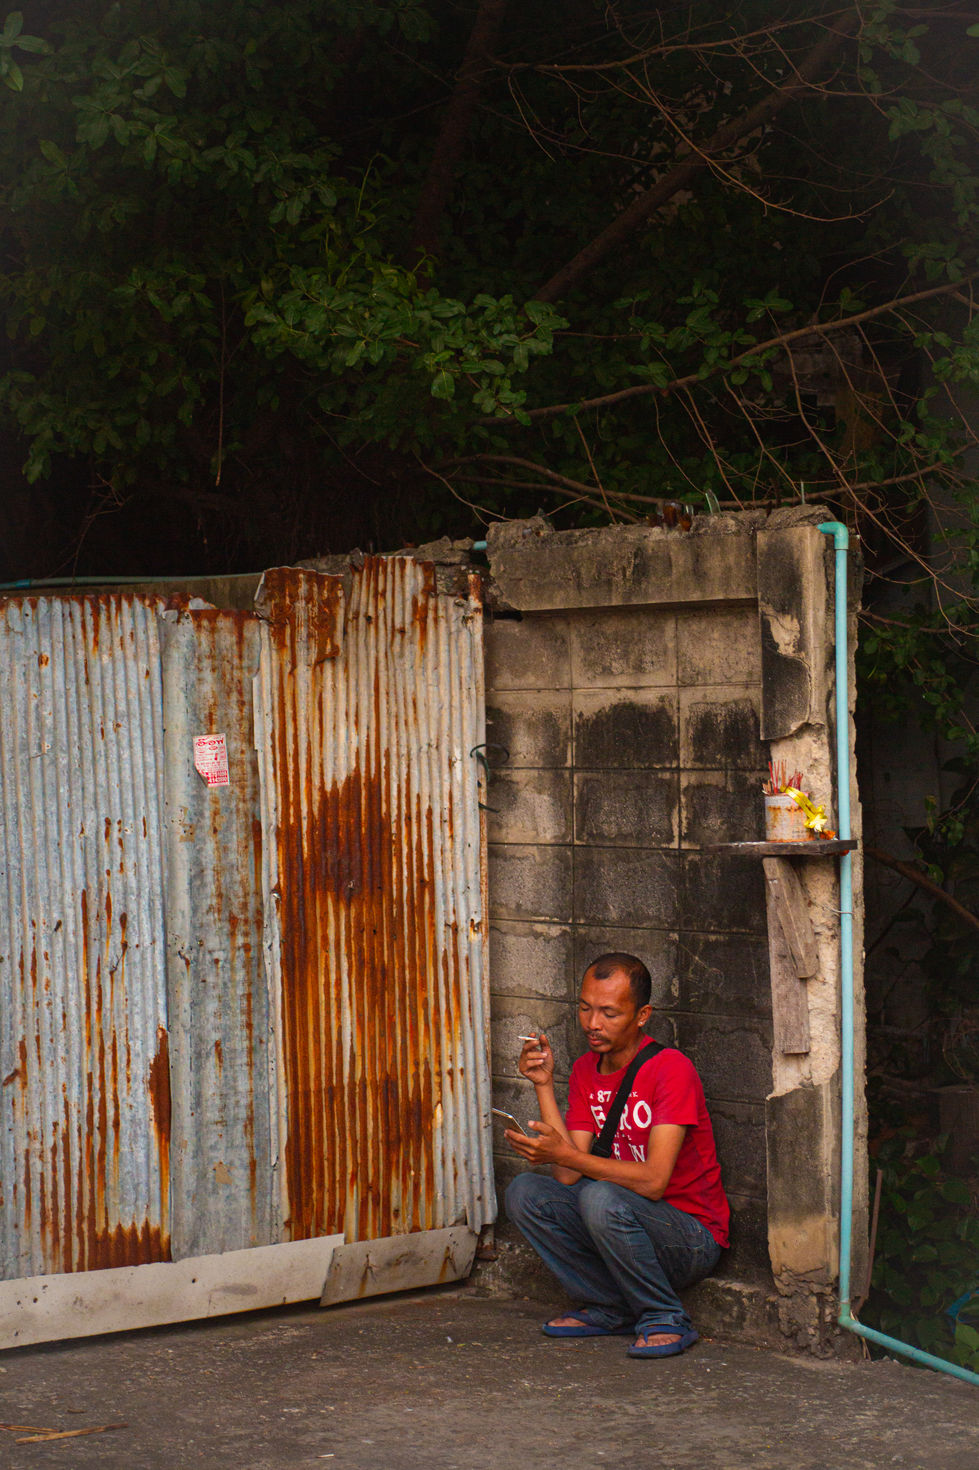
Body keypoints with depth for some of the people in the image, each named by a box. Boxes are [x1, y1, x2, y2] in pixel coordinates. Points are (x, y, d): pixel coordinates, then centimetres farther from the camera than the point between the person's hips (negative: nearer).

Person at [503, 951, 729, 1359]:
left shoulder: (671, 1069, -17)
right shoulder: (585, 1071, 5)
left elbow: (653, 1180, -26)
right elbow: (568, 1176, -5)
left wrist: (564, 1154, -32)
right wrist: (544, 1085, -9)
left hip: (693, 1236, -7)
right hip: (627, 1223, 7)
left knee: (600, 1197, -33)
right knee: (524, 1192, -9)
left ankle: (665, 1320, -12)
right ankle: (612, 1310, 1)